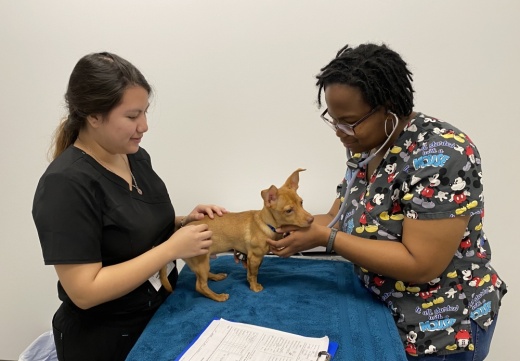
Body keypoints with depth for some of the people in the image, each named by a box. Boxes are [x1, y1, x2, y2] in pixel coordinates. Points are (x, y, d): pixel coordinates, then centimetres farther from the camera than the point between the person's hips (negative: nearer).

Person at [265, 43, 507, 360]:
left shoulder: (439, 155, -28)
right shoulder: (365, 147, -3)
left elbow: (420, 265, -30)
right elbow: (343, 218, 3)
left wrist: (324, 237, -29)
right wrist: (295, 224, -15)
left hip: (442, 327, -7)